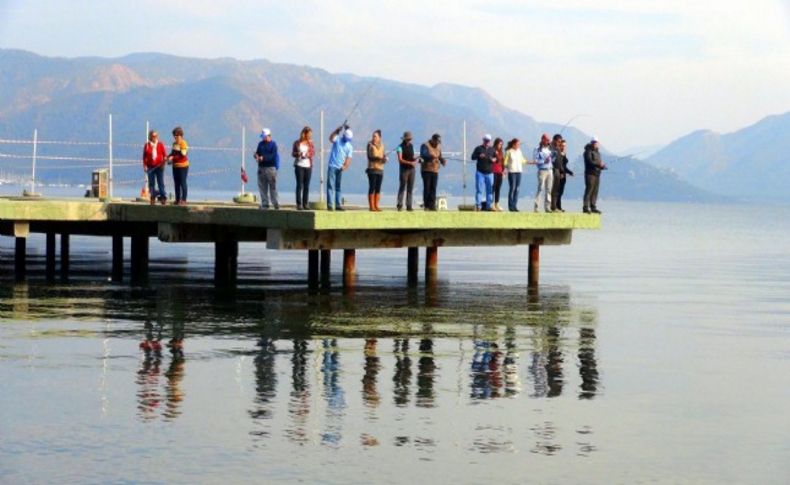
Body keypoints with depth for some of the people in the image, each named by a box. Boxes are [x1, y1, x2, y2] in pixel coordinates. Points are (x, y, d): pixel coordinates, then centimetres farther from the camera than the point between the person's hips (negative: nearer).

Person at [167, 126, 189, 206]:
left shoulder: (183, 143, -12)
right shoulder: (174, 143, 13)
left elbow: (183, 154, -18)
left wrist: (173, 158, -19)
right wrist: (169, 157, 3)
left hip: (182, 166, -8)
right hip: (175, 166, 8)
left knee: (183, 183, -5)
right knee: (176, 183, 11)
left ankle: (183, 200, -2)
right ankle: (177, 199, 17)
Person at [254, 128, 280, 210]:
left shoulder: (273, 144, -3)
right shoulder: (261, 144, 15)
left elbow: (273, 156, -12)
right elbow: (257, 153, 12)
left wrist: (263, 158, -22)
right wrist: (256, 156, -11)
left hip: (271, 167, -6)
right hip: (261, 168, 6)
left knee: (272, 186, -5)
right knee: (262, 186, 4)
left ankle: (275, 203, 0)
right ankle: (264, 204, 9)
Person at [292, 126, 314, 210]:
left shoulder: (310, 143, 8)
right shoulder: (297, 143, 2)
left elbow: (313, 152, 4)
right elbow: (293, 153, 6)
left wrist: (309, 154, -16)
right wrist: (298, 154, -14)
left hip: (308, 166, 3)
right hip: (299, 165, -3)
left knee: (307, 185, 1)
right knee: (299, 185, -5)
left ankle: (305, 203, 6)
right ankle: (299, 204, -6)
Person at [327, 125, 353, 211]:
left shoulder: (350, 147, 9)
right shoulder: (337, 140, 2)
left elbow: (349, 158, 3)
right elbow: (331, 138, -18)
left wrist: (345, 166, -14)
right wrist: (337, 130, -30)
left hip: (340, 168, 4)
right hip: (332, 166, -4)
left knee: (338, 187, 8)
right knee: (330, 186, -7)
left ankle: (338, 205, 11)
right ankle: (329, 205, -9)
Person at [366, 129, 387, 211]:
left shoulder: (382, 145, 12)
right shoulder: (370, 145, -2)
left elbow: (384, 156, 12)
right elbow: (369, 157, -10)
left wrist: (384, 159, -11)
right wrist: (377, 158, -25)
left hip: (380, 169, 5)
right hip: (372, 169, -5)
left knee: (378, 189, 4)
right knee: (372, 188, -6)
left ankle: (376, 206, 8)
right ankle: (371, 206, -4)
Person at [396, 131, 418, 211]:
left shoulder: (411, 146, 13)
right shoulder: (400, 147, -6)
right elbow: (400, 159, -14)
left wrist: (415, 159, -3)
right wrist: (410, 163, -22)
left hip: (411, 169, 6)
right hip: (404, 169, -6)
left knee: (410, 188, 4)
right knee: (402, 187, -7)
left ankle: (409, 206, 6)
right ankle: (400, 205, -5)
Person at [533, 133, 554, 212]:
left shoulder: (549, 149, 17)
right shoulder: (538, 149, -2)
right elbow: (535, 160, -9)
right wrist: (544, 161, -19)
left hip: (549, 170, 6)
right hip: (542, 170, -6)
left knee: (548, 189, 5)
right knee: (540, 188, -10)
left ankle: (547, 206, 8)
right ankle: (536, 206, -8)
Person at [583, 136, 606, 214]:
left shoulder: (597, 152, 22)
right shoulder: (588, 151, -5)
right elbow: (590, 162, -17)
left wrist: (602, 166, 1)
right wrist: (599, 164, -23)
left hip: (597, 174, 9)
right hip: (590, 173, -9)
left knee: (595, 192, 7)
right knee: (589, 191, -12)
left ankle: (593, 207, 9)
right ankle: (586, 207, -13)